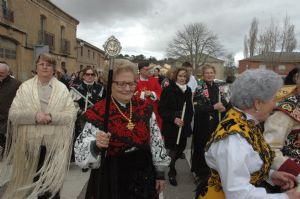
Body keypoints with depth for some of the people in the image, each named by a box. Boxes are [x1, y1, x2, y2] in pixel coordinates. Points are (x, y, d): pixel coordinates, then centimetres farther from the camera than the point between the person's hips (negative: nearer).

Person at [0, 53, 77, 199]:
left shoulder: (62, 88, 1)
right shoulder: (25, 87, 3)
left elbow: (71, 114, -5)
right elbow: (13, 113, -3)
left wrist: (52, 117, -20)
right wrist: (34, 115, -18)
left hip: (55, 144, -1)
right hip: (31, 143, 1)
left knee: (53, 183, 12)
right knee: (35, 180, 17)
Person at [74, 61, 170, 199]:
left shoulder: (145, 107, -3)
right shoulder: (98, 112, -14)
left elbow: (156, 142, 5)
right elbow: (81, 153, -12)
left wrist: (160, 173, 8)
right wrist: (96, 145, -32)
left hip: (143, 177, 3)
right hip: (112, 180, -3)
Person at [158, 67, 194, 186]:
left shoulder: (188, 90, 8)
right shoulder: (168, 90, -10)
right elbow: (161, 110, -13)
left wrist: (188, 120, 6)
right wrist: (173, 118, -23)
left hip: (184, 126, 6)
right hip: (171, 126, -5)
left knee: (181, 148, 11)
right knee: (172, 150, 1)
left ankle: (171, 165, 41)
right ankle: (171, 173, 25)